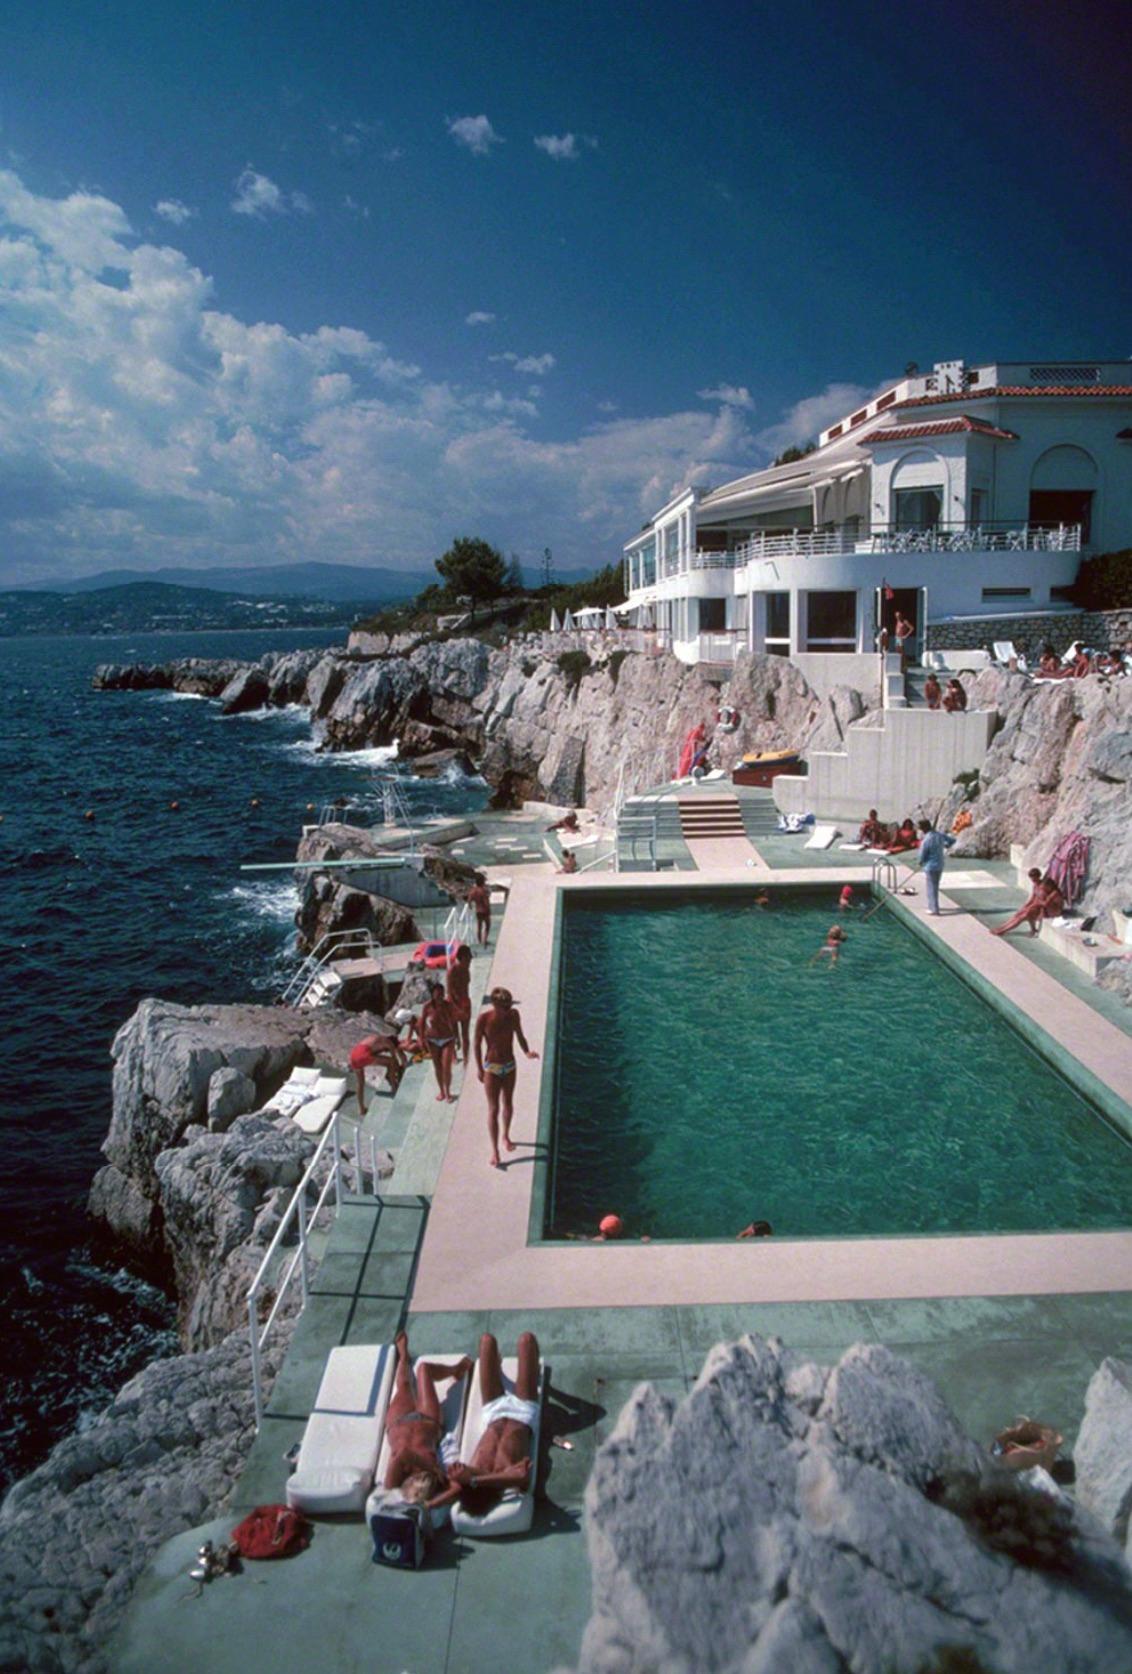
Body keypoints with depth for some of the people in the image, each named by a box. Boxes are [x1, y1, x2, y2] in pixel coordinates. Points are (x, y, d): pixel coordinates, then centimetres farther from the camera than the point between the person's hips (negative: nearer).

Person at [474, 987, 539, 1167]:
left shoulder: (513, 1015, -12)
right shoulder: (483, 1019, -20)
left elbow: (520, 1037, 0)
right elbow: (477, 1044, -9)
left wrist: (527, 1052, -18)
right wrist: (479, 1068, -8)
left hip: (510, 1066, 3)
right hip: (492, 1068, -3)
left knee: (508, 1105, 19)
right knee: (493, 1109, -1)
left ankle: (506, 1136, 43)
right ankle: (495, 1151, 7)